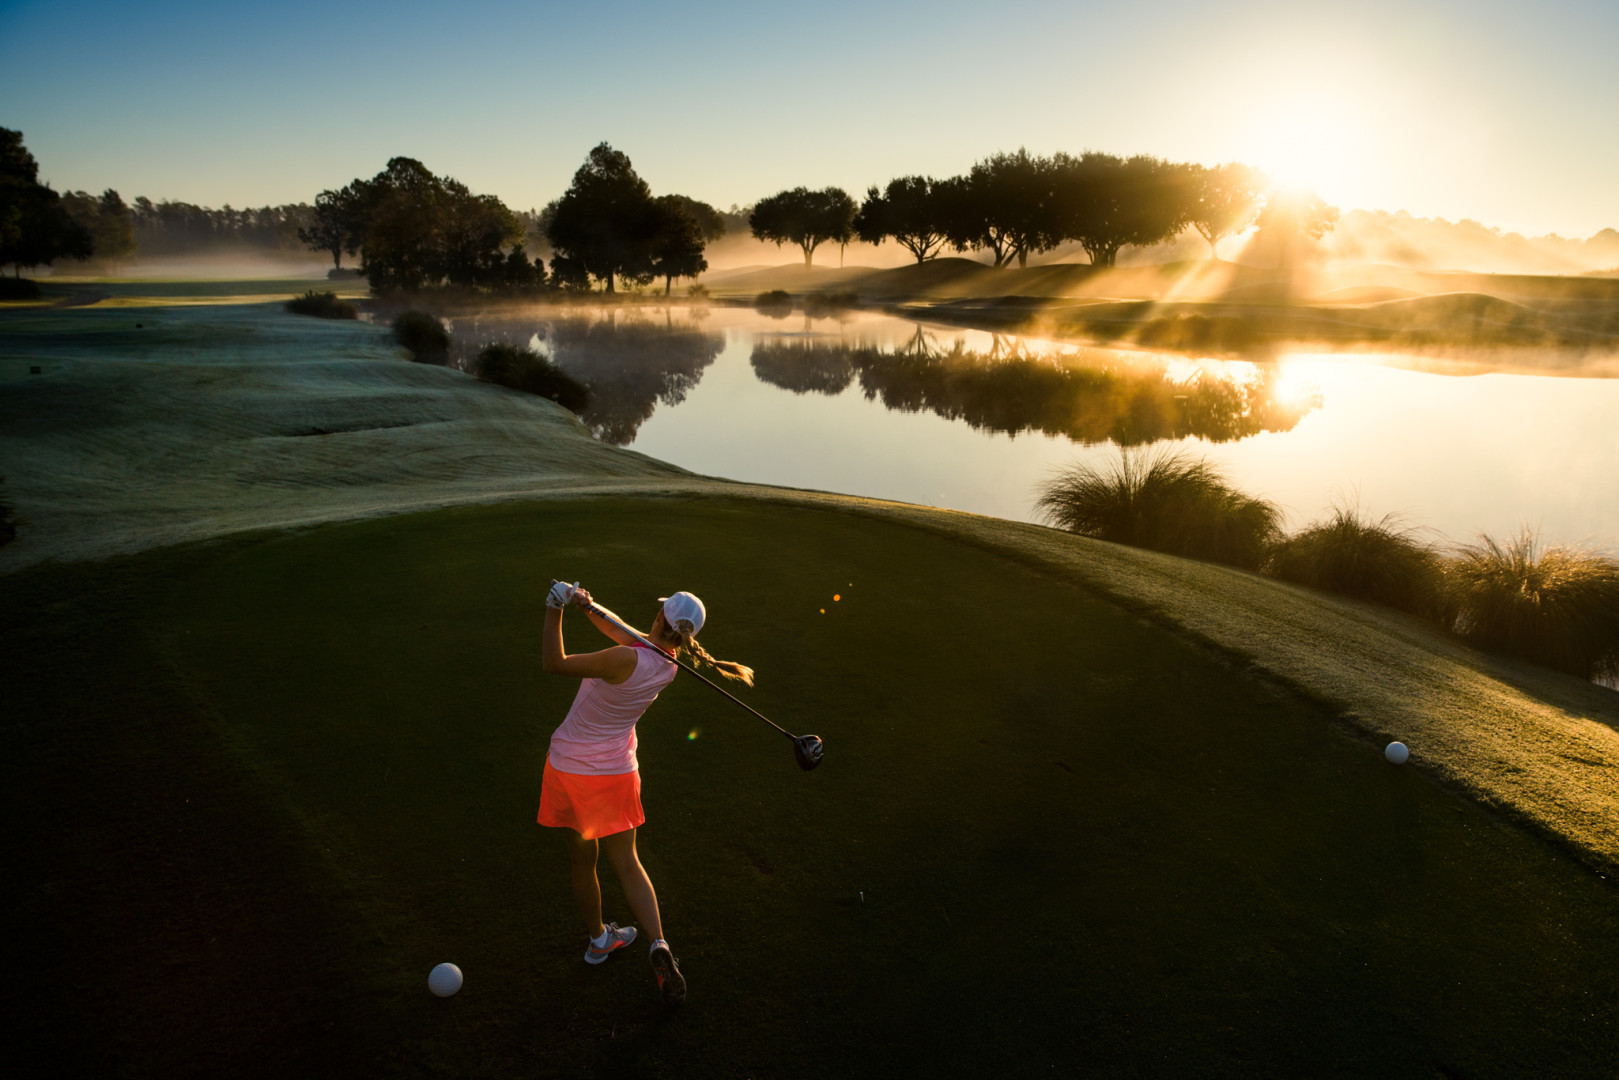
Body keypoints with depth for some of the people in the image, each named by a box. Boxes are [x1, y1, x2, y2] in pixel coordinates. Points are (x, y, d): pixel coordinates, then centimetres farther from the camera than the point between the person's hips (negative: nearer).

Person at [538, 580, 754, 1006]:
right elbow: (625, 634, 5)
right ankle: (659, 945, -2)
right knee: (626, 863, 15)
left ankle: (598, 938, 37)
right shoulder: (668, 665, -8)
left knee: (582, 861, 18)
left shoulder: (626, 660, -28)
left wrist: (555, 611, -19)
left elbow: (553, 663, -21)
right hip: (616, 771, 4)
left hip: (569, 767, -4)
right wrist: (587, 606, -4)